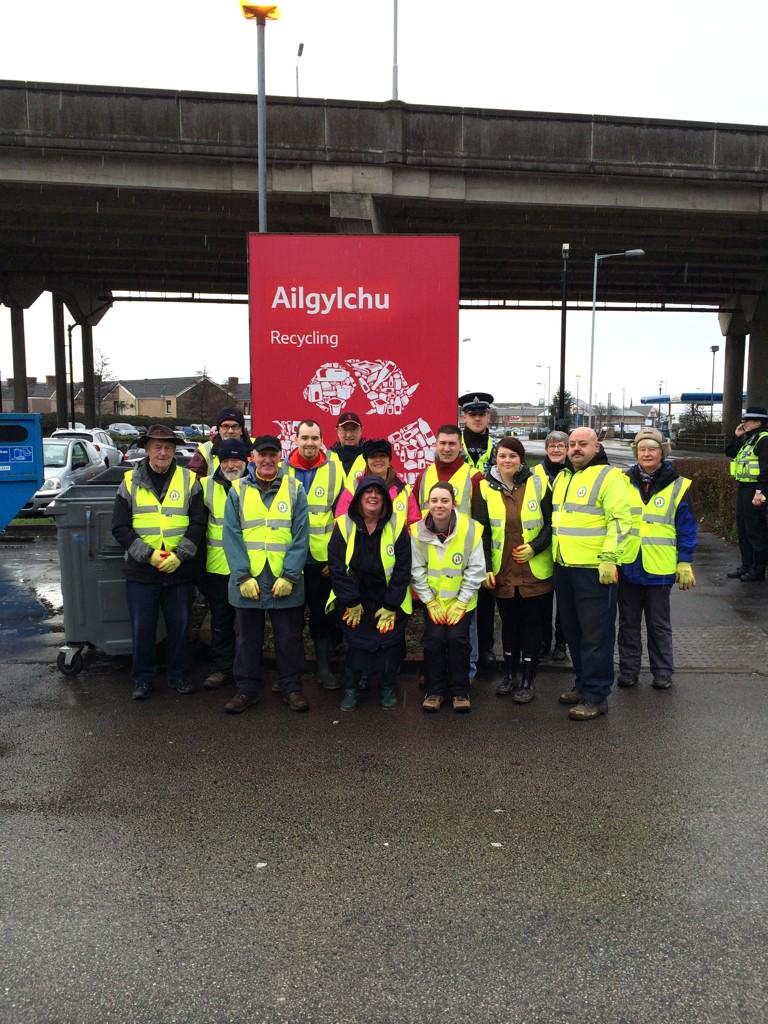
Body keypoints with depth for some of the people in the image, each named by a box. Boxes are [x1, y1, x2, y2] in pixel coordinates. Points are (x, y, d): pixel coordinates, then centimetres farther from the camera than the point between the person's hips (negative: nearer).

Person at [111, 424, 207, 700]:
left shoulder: (189, 480, 3)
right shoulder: (130, 482, 2)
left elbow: (198, 524, -1)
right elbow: (120, 528, -1)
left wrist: (179, 555, -13)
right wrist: (148, 554, -13)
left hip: (180, 570, 0)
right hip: (141, 570, 0)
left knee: (179, 626, 10)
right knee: (142, 628, 8)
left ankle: (179, 675, 26)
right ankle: (143, 679, 23)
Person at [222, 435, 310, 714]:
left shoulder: (295, 489, 2)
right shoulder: (238, 490, 4)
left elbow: (301, 536, -4)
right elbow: (231, 537, -2)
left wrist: (289, 576, -12)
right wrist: (243, 576, -12)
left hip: (286, 582, -1)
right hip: (246, 582, 1)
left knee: (289, 638, 9)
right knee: (247, 638, 12)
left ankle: (291, 688, 23)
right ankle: (247, 689, 25)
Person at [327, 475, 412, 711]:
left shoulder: (397, 525, -9)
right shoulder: (344, 525, -8)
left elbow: (402, 569, -9)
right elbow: (337, 567, -7)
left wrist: (390, 606, -10)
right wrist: (351, 602, -9)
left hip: (390, 602, 0)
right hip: (355, 603, 1)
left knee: (390, 644, 4)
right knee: (355, 644, 4)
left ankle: (389, 687, 24)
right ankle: (351, 687, 22)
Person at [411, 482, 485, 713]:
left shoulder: (470, 529, -16)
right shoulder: (417, 531, -12)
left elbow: (476, 570, -10)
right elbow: (417, 570, -4)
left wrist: (461, 603, -11)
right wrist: (430, 601, -7)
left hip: (462, 600, -1)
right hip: (432, 600, 1)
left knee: (458, 638, -11)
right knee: (434, 639, -9)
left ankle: (460, 691, 9)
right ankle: (435, 691, 11)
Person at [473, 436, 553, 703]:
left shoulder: (538, 485, -4)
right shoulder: (486, 488, -1)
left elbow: (551, 524, 0)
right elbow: (481, 531, -2)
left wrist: (534, 547, -15)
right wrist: (485, 568, -8)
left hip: (534, 571, -1)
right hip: (501, 571, 1)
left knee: (531, 623, 6)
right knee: (509, 622, 14)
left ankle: (528, 679, 18)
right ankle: (509, 674, 29)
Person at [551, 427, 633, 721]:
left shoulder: (608, 476, -9)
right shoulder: (561, 477, 16)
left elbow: (619, 520, -16)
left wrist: (609, 558, -22)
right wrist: (554, 555, 22)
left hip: (595, 569, -8)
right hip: (564, 567, 8)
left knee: (596, 633, -2)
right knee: (572, 630, 16)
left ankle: (596, 696, 6)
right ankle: (583, 683, 29)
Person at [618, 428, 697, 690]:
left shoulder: (677, 486, -4)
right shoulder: (623, 482, 1)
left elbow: (686, 528, -1)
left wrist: (685, 564, -5)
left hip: (659, 568, -2)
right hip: (627, 566, 2)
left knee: (659, 624, 11)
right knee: (628, 622, 12)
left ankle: (662, 672, 24)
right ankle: (628, 669, 24)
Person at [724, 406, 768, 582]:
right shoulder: (747, 439, 15)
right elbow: (730, 452, 20)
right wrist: (736, 436, 6)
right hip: (742, 488, 10)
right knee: (742, 528, 15)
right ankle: (746, 565, 24)